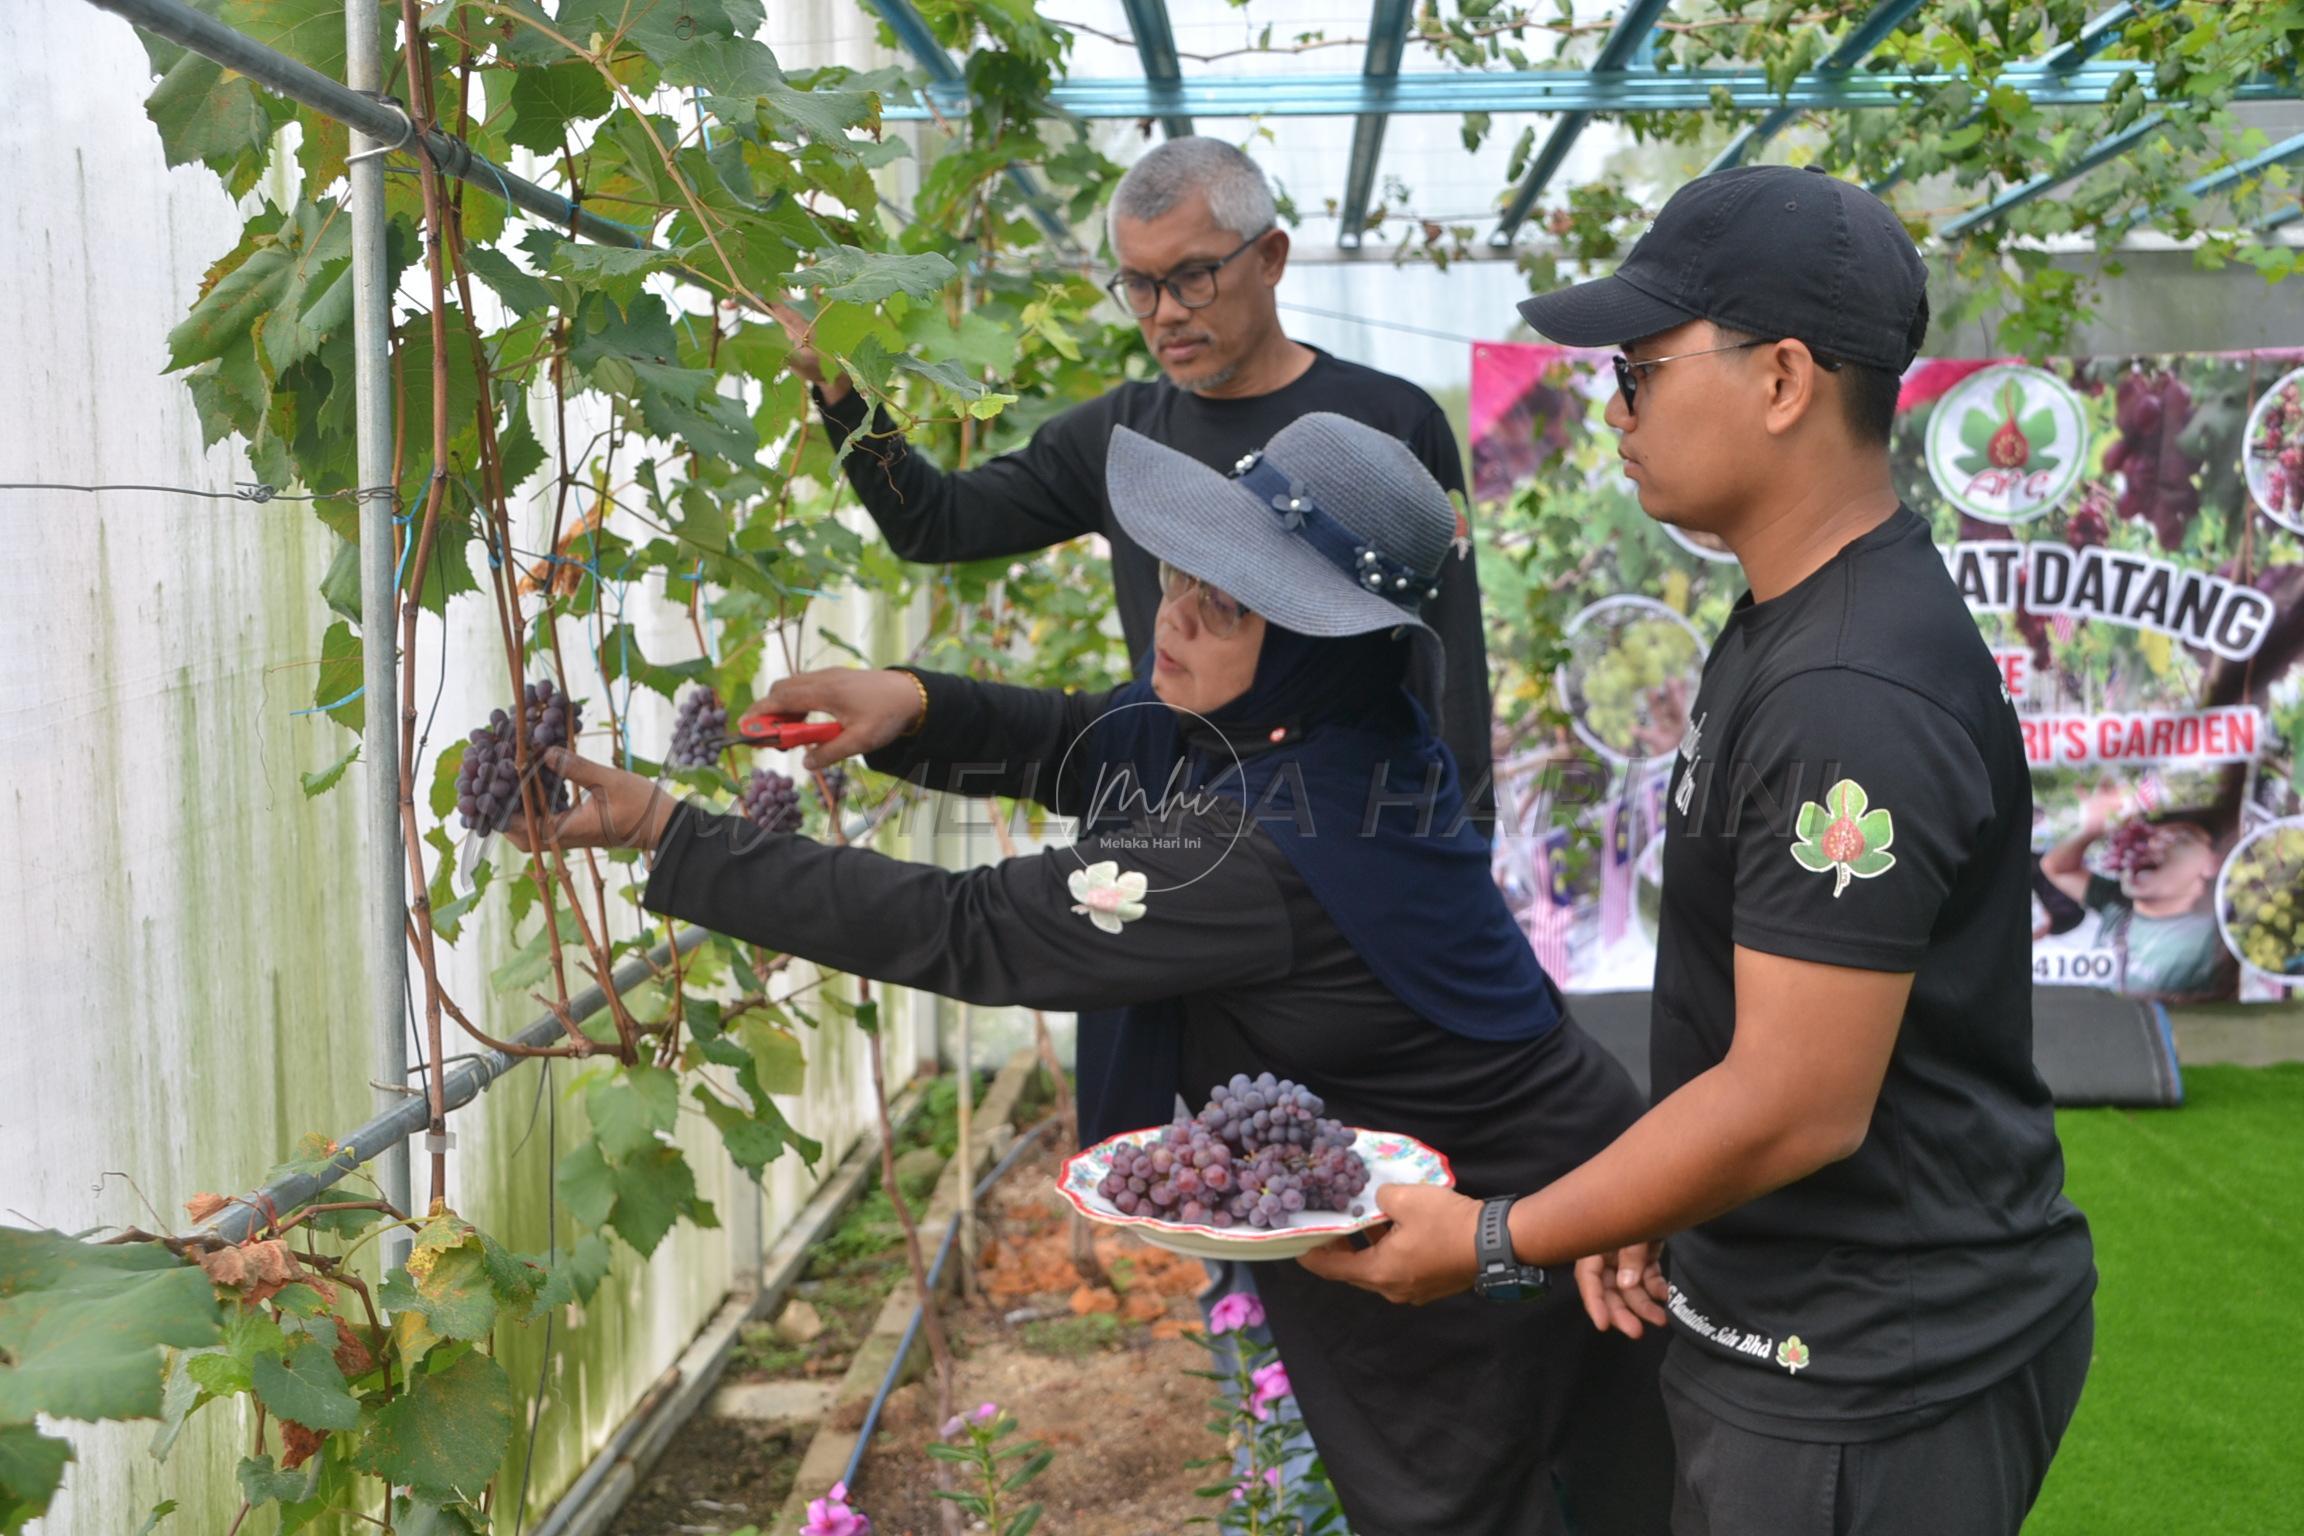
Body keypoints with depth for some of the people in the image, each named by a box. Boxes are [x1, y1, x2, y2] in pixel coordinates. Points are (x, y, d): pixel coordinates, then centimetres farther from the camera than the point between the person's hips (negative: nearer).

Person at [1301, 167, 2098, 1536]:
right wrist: (1650, 1206, 7)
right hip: (1797, 1331, 9)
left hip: (1873, 1385, -9)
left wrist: (1492, 1239, -16)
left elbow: (1798, 1105, -27)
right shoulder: (1791, 625, 6)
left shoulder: (1856, 700, -27)